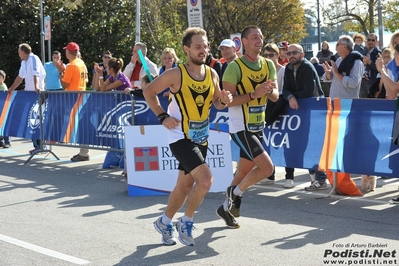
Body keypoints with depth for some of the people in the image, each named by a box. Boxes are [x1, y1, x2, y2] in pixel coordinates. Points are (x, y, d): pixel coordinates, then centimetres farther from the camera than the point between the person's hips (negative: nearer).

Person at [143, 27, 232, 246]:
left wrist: (224, 100, -10)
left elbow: (217, 103, 13)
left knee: (185, 186, 15)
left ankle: (165, 222, 36)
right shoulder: (176, 74, -16)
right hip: (180, 138, -7)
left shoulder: (212, 74, 1)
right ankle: (186, 222, 1)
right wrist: (163, 116, -13)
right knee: (205, 179, -21)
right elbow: (149, 91, -5)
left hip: (201, 138, 7)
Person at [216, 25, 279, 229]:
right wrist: (254, 94, -26)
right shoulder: (235, 67, -14)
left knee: (244, 172, 14)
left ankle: (227, 207, 30)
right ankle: (235, 193, 7)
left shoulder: (268, 65, 5)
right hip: (241, 128, -7)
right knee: (267, 168, -15)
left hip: (257, 127, 7)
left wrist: (269, 90, -15)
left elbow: (275, 97, 7)